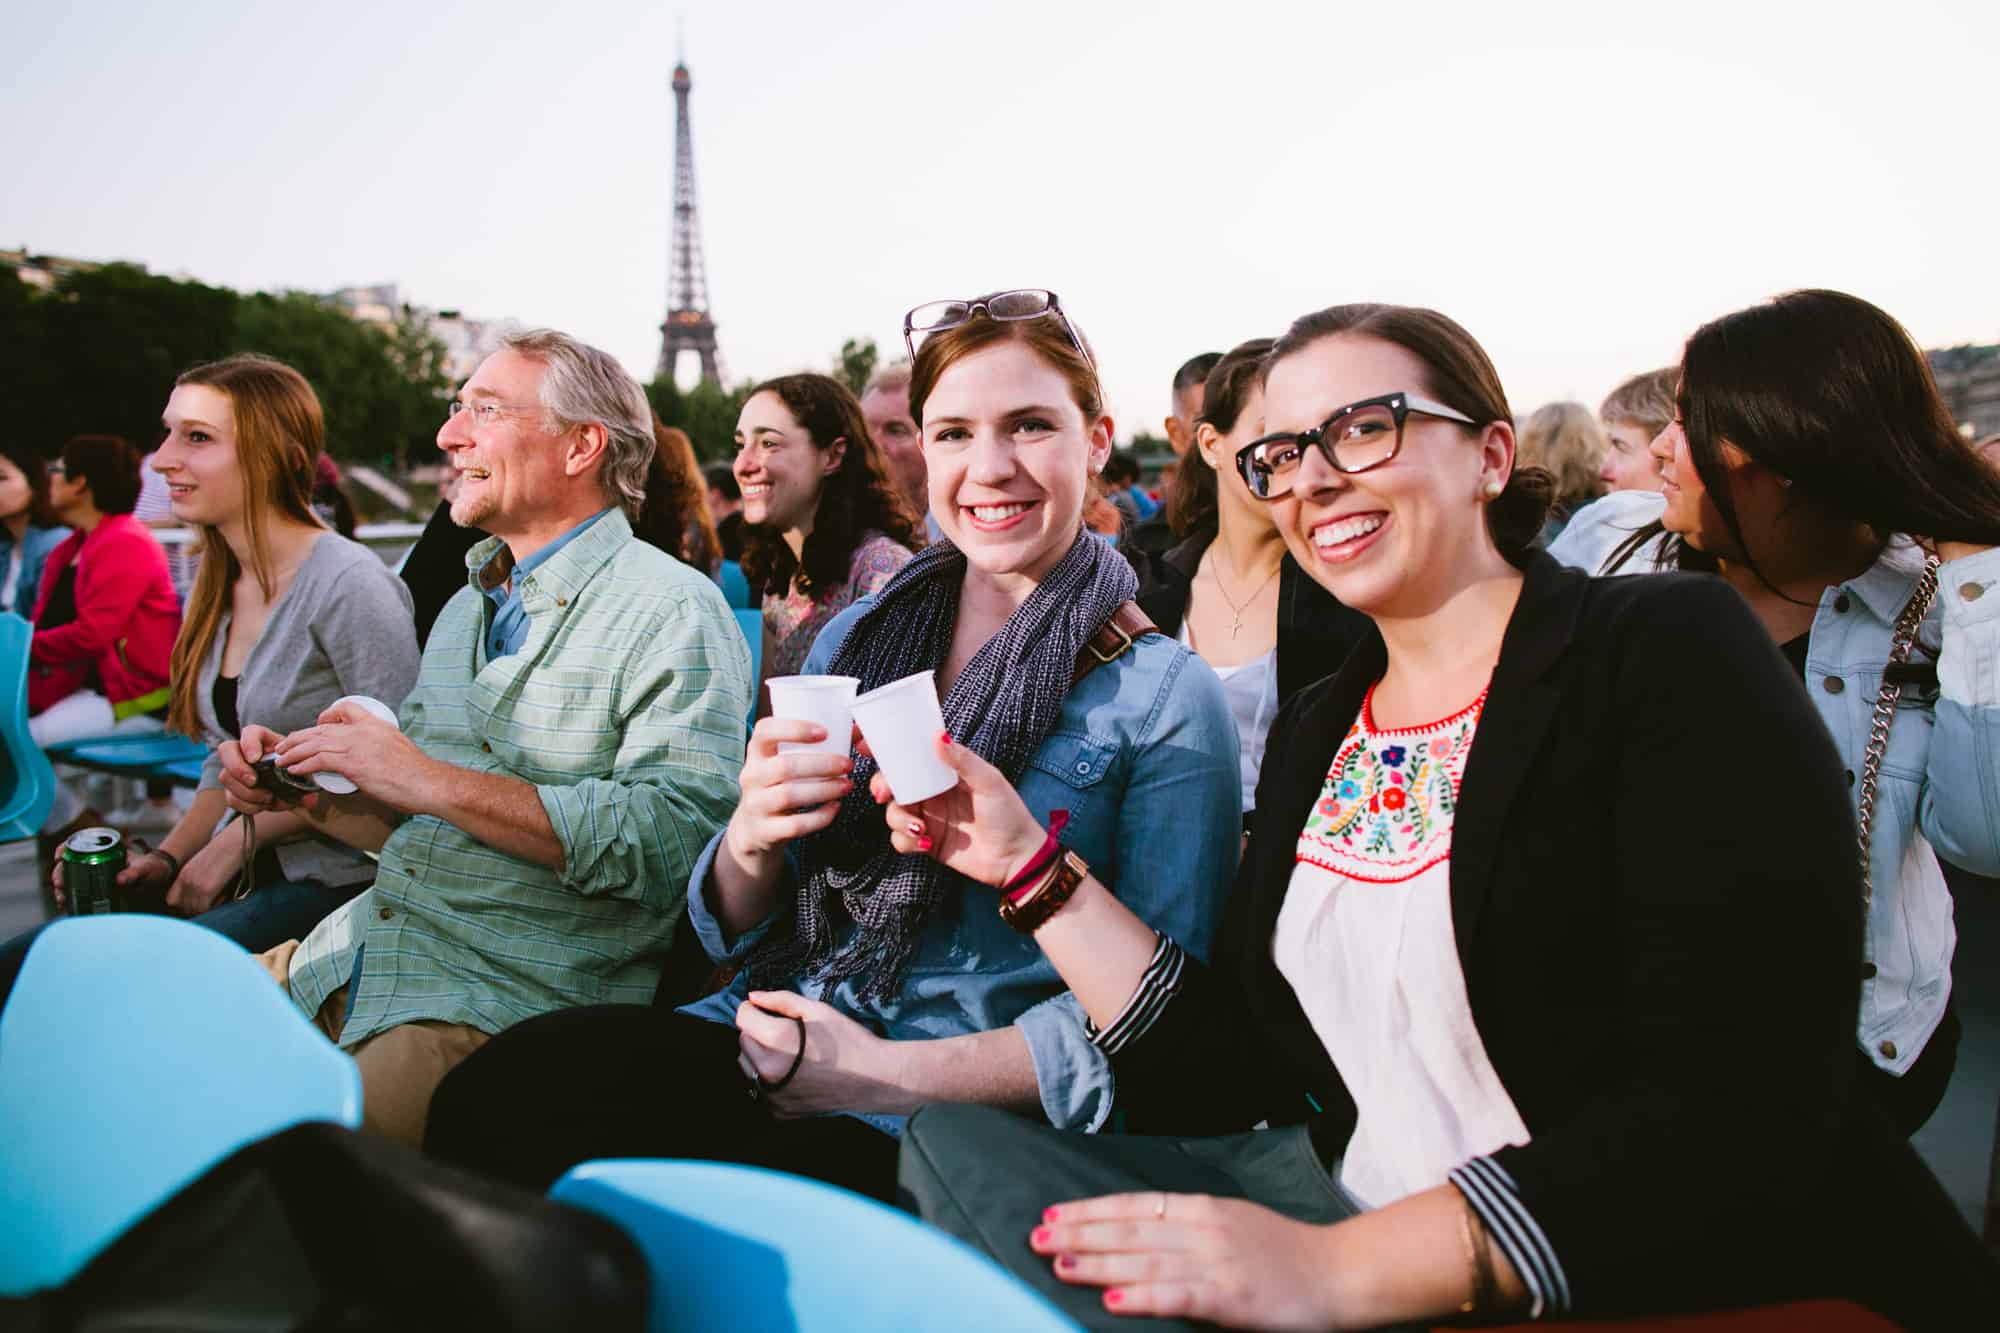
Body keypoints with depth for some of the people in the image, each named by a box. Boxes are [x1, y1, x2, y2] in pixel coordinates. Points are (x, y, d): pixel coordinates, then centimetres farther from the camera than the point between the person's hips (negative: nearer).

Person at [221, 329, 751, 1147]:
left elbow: (673, 835, -22)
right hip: (359, 952, 8)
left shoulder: (671, 611, -9)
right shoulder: (467, 609, 18)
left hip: (520, 993, -8)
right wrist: (301, 790, 4)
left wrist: (430, 779, -18)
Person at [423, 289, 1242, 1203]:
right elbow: (735, 930, 13)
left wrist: (888, 1073, -16)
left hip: (955, 1116, -4)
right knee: (489, 1099, -22)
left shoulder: (1166, 698, -3)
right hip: (769, 1032, 5)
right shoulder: (853, 639, 11)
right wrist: (750, 842, -11)